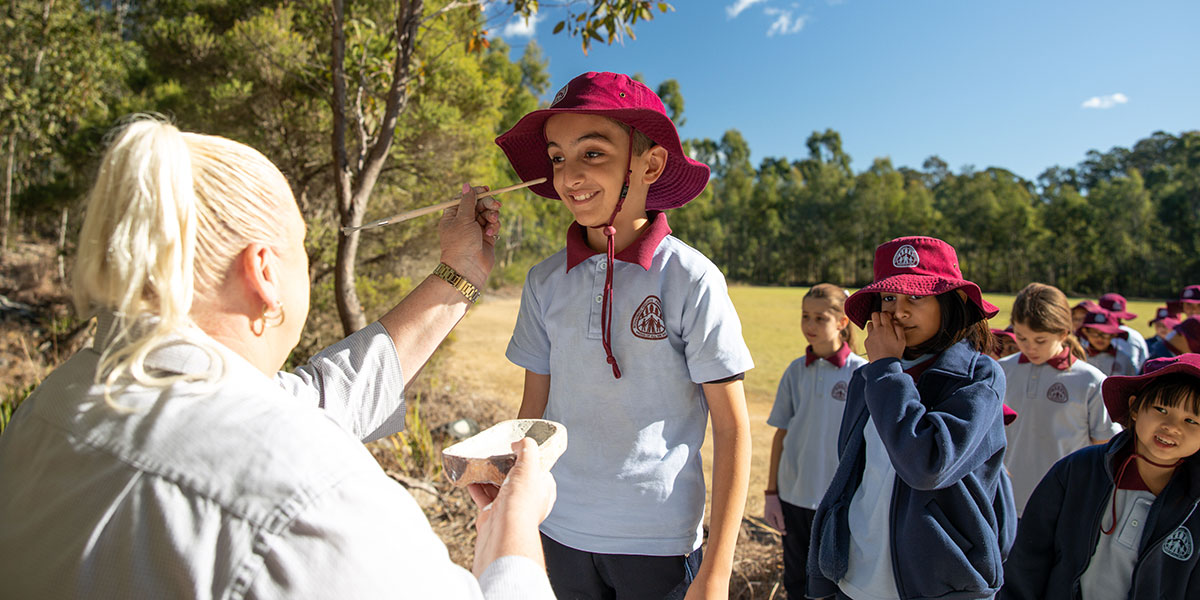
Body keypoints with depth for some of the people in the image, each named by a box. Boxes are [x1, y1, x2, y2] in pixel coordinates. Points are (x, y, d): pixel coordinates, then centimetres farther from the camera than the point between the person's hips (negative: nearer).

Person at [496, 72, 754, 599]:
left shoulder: (691, 279, -12)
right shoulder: (545, 281, -1)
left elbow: (731, 428, -8)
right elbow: (533, 409, 6)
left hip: (660, 541, -3)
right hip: (563, 533, 3)